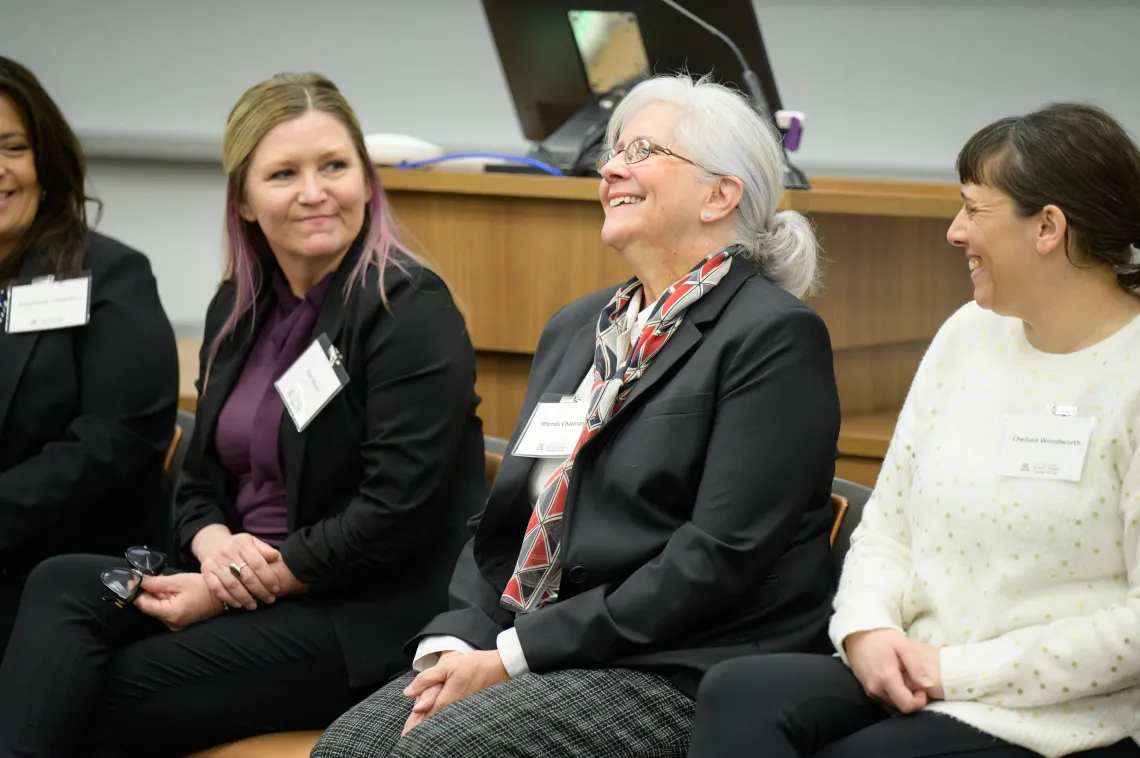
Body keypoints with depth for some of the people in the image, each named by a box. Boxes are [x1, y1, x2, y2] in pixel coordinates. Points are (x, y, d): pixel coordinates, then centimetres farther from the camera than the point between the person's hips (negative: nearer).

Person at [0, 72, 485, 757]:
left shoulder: (411, 310, -10)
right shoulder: (239, 310, 13)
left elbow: (397, 513, -17)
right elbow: (202, 481, 19)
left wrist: (229, 592, -16)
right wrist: (214, 544, -7)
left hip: (372, 618, -7)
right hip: (240, 581, 7)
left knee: (100, 698, -22)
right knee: (61, 585, -20)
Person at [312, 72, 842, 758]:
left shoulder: (775, 336, -8)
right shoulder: (575, 329, 19)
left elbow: (717, 558, -16)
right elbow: (507, 515, 17)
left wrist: (514, 656, -16)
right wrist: (455, 644, -3)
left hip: (683, 676, -7)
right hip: (544, 662, 7)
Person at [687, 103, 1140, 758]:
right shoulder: (967, 335, 13)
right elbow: (888, 523, 16)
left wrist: (961, 671, -13)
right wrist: (867, 628, -5)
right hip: (911, 676, 6)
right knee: (738, 694, -21)